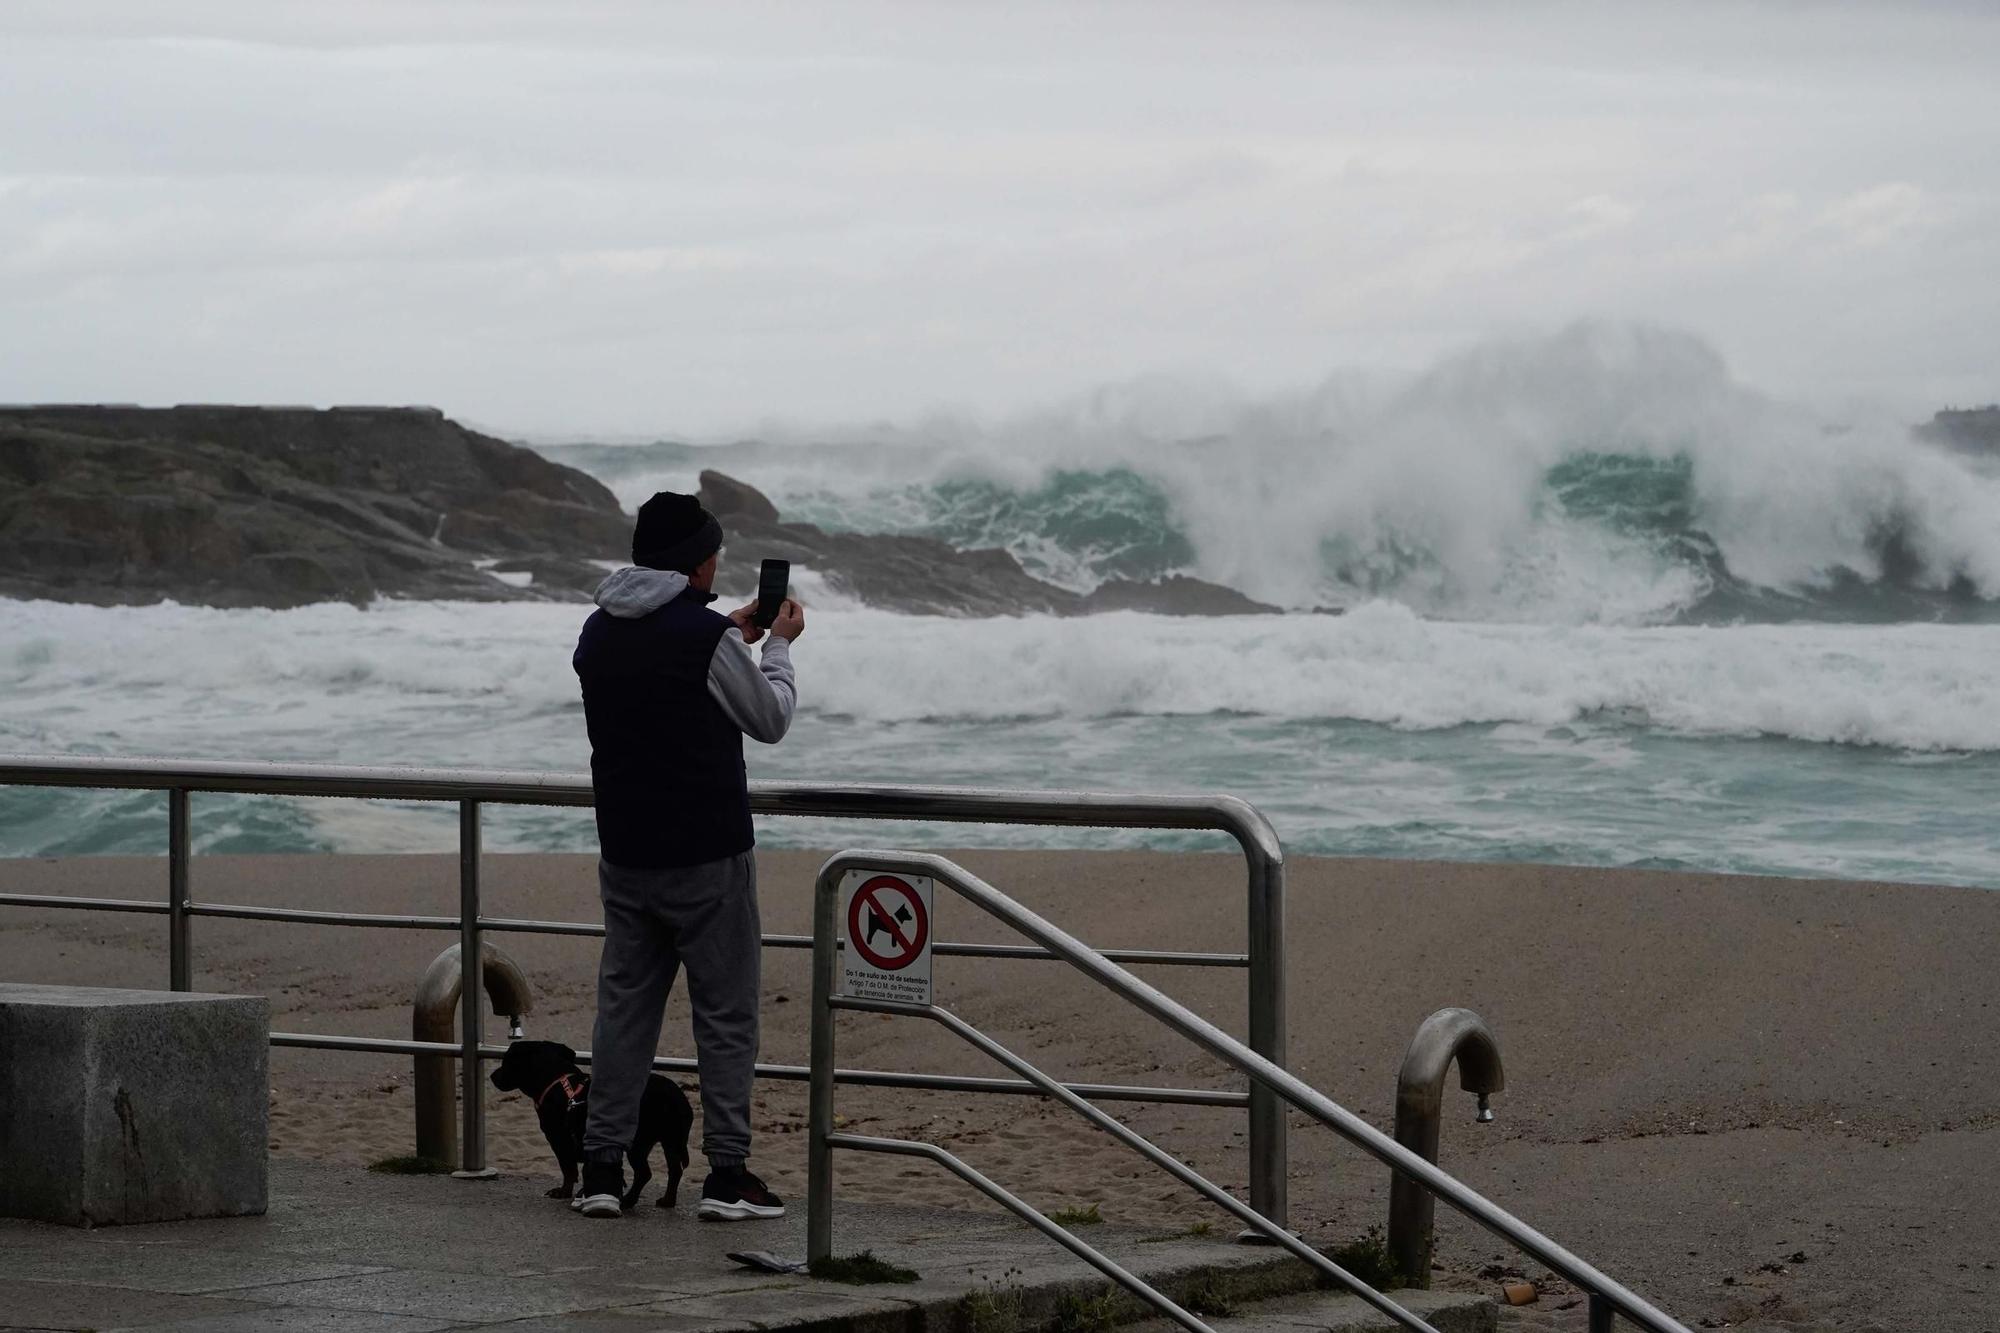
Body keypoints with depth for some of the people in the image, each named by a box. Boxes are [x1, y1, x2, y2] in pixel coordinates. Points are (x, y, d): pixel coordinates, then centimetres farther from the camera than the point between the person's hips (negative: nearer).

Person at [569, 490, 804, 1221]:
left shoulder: (599, 634, 5)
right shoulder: (706, 636, -16)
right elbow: (771, 719, -1)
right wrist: (778, 645, 15)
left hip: (625, 856, 6)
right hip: (706, 858, -6)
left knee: (622, 1008, 11)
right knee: (726, 1016, 2)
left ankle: (601, 1168, 9)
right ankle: (727, 1175, 1)